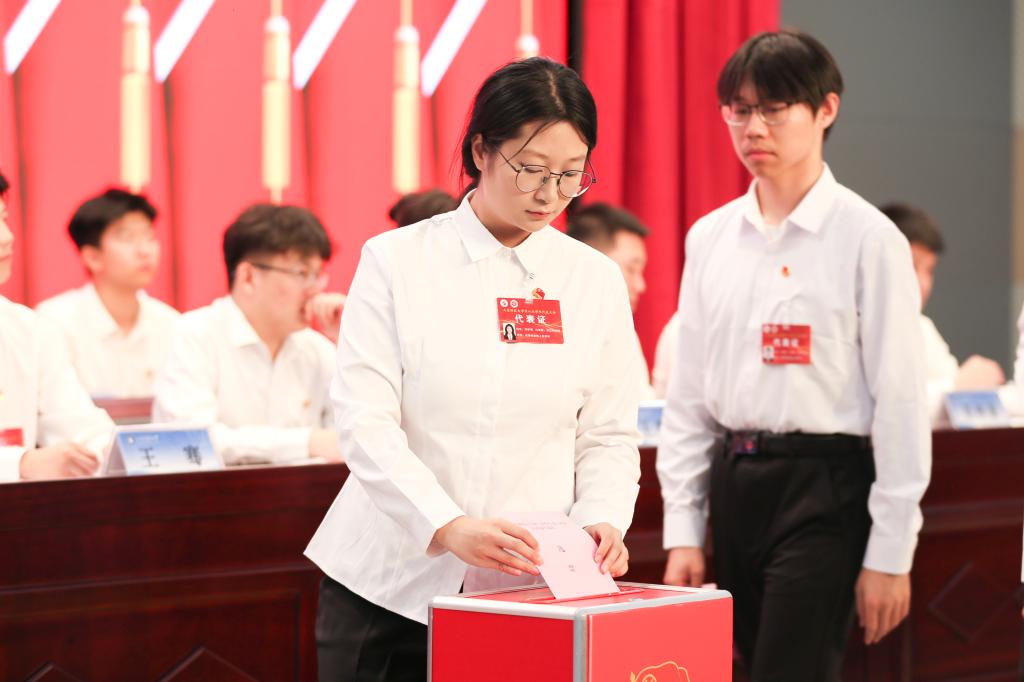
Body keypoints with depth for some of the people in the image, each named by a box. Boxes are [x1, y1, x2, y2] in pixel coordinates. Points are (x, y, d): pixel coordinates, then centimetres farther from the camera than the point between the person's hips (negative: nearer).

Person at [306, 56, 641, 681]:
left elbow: (609, 436, 8)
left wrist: (601, 521, -13)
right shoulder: (395, 262, -1)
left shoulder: (596, 281, 7)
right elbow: (365, 422, -10)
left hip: (529, 588, 1)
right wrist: (448, 527, -24)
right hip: (394, 581, -1)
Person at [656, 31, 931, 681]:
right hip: (736, 484, 6)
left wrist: (889, 553, -9)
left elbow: (900, 404, -7)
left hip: (826, 487, -5)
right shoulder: (711, 238, 9)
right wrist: (683, 532, 8)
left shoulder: (868, 238, -6)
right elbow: (689, 397, 13)